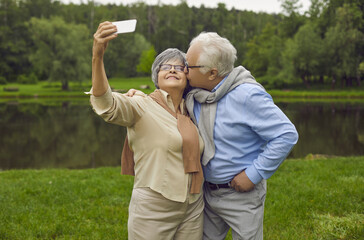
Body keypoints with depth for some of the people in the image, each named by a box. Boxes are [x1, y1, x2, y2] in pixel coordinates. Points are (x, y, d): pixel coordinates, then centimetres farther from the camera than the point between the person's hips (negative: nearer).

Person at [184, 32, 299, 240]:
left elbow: (287, 135, -22)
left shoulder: (247, 95, -22)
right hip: (207, 190, 6)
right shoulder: (196, 94, -1)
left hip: (241, 193, -6)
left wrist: (253, 174, -19)